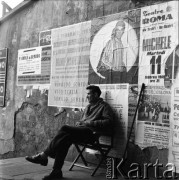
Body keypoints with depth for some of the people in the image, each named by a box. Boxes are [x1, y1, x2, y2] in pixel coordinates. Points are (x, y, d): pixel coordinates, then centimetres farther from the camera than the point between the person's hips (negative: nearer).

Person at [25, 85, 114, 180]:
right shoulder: (88, 107, 30)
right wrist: (78, 123, 10)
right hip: (81, 130, 7)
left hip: (91, 133, -7)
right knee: (65, 138, -27)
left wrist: (90, 123, -13)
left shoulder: (104, 106, 6)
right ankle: (57, 171, -31)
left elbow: (108, 121, -9)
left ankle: (44, 155, -25)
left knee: (65, 128, -27)